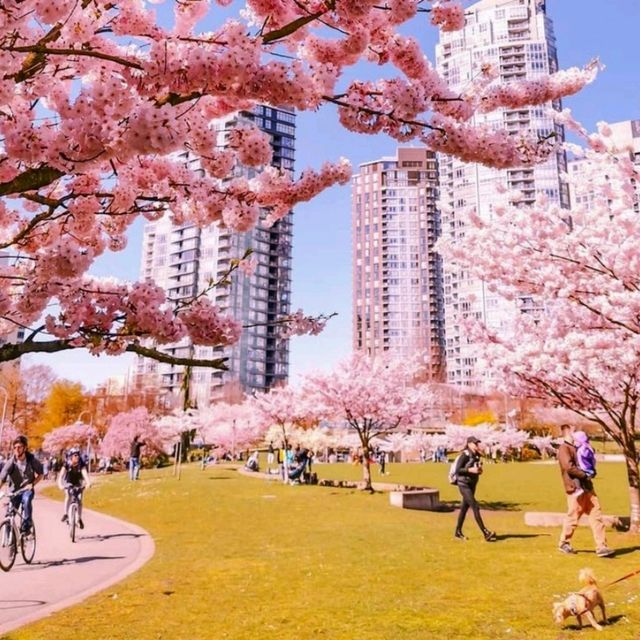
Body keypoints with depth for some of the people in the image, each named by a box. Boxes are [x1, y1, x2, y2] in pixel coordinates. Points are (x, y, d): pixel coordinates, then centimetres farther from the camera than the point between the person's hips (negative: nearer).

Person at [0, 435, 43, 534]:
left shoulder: (32, 460, -15)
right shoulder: (11, 462, -17)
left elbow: (40, 474, -1)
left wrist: (32, 484, -17)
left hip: (27, 489, -1)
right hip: (14, 490, 1)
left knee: (26, 500, -33)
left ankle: (26, 526, -22)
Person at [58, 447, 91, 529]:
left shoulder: (81, 465, -23)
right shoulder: (67, 465, -23)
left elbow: (85, 474, -38)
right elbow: (61, 475, -33)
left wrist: (88, 483, -55)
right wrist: (60, 484, -51)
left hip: (78, 484, 1)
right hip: (68, 483, -1)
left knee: (79, 500, -8)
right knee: (68, 496, -29)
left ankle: (79, 519, 7)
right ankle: (65, 514, -16)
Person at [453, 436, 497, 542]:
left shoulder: (476, 455, 8)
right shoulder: (465, 455, -15)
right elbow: (457, 470, -18)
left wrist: (479, 470, -1)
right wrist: (470, 470, -24)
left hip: (472, 484, 8)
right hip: (464, 484, -8)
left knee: (464, 508, 13)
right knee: (475, 507, -12)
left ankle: (458, 532, 23)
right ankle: (486, 533, -13)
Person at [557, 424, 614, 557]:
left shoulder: (575, 447, 19)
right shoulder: (564, 448, -10)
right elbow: (569, 467, -22)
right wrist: (584, 475, -14)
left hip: (587, 487, 9)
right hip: (576, 489, -9)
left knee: (596, 516, 3)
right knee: (572, 517, 2)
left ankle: (601, 547, 4)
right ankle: (564, 543, 19)